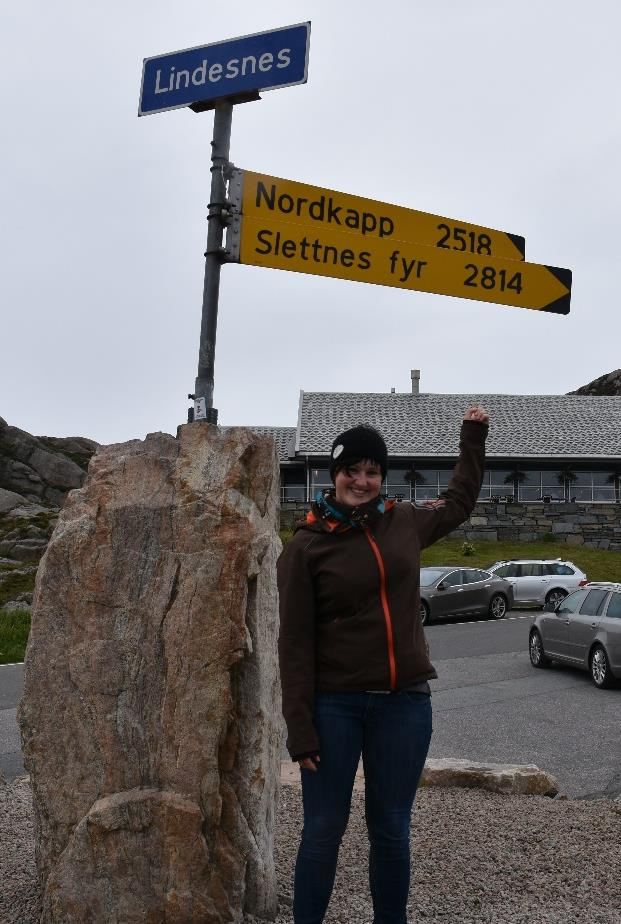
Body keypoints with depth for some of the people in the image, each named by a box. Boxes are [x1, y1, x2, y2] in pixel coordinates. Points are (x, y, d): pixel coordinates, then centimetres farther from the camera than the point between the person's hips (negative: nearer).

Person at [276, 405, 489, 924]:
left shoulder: (404, 523, 5)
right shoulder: (306, 546, -6)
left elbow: (459, 501, 26)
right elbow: (296, 642, -7)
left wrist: (473, 437, 28)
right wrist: (300, 727, -10)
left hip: (405, 702, 3)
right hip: (334, 704, -3)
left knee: (391, 830, 13)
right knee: (324, 830, 5)